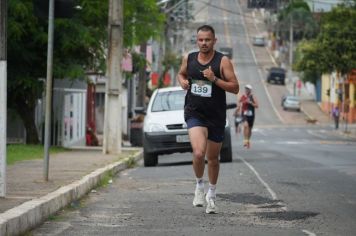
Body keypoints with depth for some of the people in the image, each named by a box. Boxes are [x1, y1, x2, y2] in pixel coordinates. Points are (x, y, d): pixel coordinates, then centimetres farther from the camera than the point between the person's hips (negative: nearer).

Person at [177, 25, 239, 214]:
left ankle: (211, 195, 34)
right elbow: (181, 73, 23)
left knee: (213, 158, 13)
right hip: (194, 113, 0)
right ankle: (199, 186, 4)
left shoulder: (223, 61, -7)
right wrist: (182, 81, 0)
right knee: (199, 152, -22)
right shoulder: (188, 59, 2)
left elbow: (235, 88, -9)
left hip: (216, 116, 0)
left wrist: (214, 79, -22)